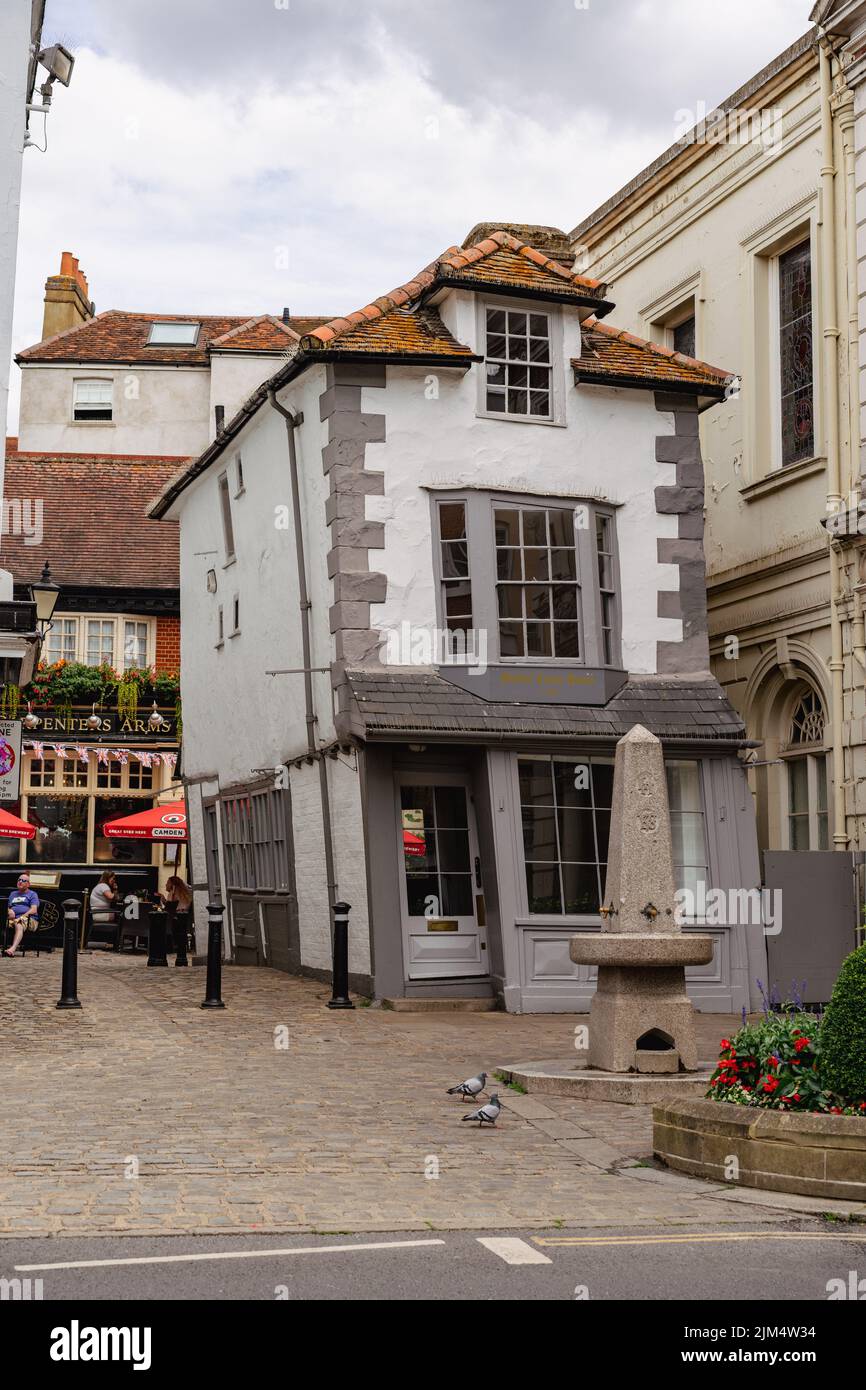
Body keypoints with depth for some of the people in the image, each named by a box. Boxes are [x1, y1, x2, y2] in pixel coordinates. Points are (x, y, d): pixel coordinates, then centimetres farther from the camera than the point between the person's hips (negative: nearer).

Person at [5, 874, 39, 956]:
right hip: (12, 918, 5)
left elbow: (34, 910, 0)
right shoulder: (13, 894, 32)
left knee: (19, 926, -39)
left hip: (27, 918, -5)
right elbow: (7, 908, 25)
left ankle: (13, 948, -60)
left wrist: (22, 916, -15)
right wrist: (9, 911, 0)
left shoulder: (32, 894, 15)